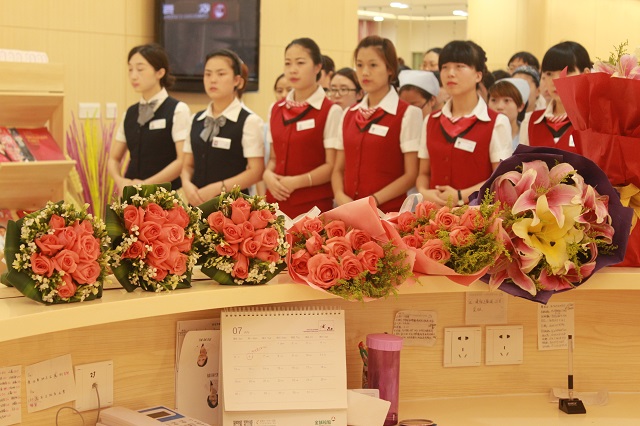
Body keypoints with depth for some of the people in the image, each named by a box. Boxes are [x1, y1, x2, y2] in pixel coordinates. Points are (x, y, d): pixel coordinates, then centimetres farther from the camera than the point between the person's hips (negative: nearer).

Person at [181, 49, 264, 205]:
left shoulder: (249, 121, -4)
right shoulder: (196, 120, 12)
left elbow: (256, 171, -9)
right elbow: (188, 165, 15)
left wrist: (216, 188, -16)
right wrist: (187, 184, -7)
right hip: (198, 202, 4)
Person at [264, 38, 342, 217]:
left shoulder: (331, 111, -5)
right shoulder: (276, 110, 12)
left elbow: (332, 166, -8)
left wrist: (297, 182, -18)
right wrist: (267, 174, -4)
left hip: (313, 204, -4)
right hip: (276, 200, 5)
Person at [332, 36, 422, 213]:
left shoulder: (407, 114, -5)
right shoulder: (349, 115, 11)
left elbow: (411, 175, -8)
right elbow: (339, 169, 13)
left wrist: (374, 200, -15)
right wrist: (340, 195, -6)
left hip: (389, 212, -4)